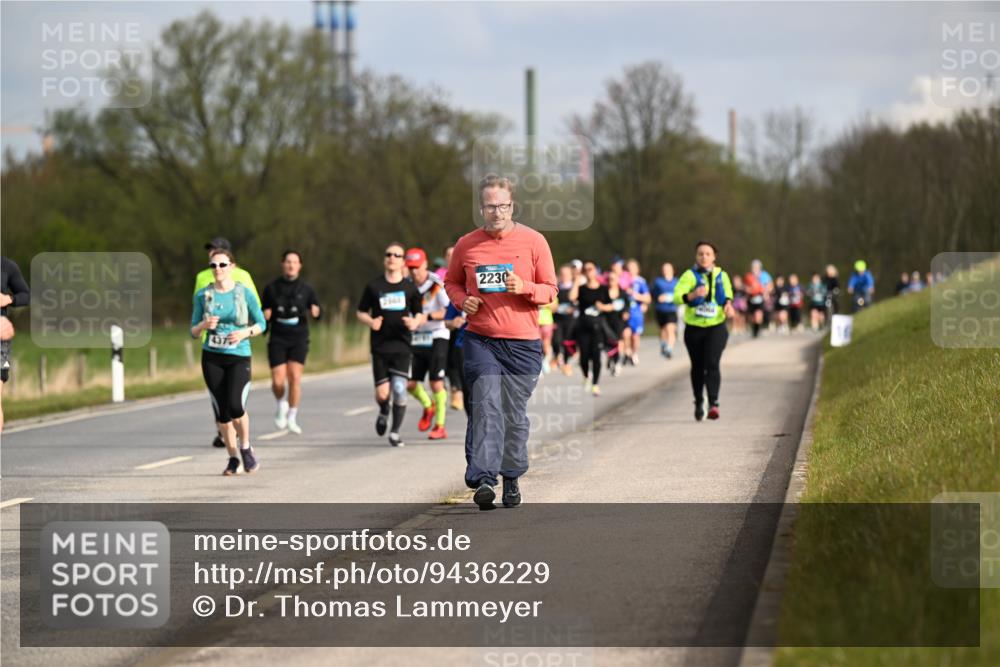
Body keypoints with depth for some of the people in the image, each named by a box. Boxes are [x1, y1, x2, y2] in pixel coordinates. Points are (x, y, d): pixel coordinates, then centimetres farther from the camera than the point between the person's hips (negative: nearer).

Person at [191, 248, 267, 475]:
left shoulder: (245, 293, -3)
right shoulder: (203, 295, 2)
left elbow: (261, 324, 6)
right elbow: (193, 332, 7)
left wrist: (245, 332, -14)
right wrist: (204, 325, -16)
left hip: (239, 357, -2)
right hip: (212, 358, 2)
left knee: (236, 406, -19)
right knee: (222, 411, 1)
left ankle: (245, 447, 7)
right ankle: (233, 458, 16)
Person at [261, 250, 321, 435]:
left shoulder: (306, 288, 4)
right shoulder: (271, 288, 5)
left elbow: (316, 311, 12)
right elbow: (265, 313, 14)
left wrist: (315, 312, -12)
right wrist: (265, 316, -9)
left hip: (299, 339, 0)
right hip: (277, 339, 0)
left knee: (295, 378, -12)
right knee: (278, 382, -9)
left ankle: (292, 418, 1)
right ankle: (282, 405, 24)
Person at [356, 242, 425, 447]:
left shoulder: (410, 288, 4)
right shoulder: (374, 286, 3)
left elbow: (420, 315, 12)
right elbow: (361, 313, 10)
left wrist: (415, 322, -11)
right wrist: (370, 321, -12)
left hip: (402, 346, 0)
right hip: (380, 347, 0)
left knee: (399, 389, -10)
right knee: (382, 393, -5)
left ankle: (395, 432, 6)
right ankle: (383, 413, 32)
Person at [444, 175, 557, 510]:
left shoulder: (533, 241, 1)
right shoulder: (467, 245, 4)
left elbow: (550, 290, 5)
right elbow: (452, 281, 20)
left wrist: (525, 288, -16)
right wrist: (462, 300, -1)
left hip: (523, 343, 0)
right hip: (480, 340, 0)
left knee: (515, 415, 6)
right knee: (486, 407, -15)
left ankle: (512, 477, 23)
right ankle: (483, 479, -21)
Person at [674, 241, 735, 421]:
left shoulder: (721, 275, 6)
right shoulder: (690, 276, -6)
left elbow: (728, 293, 23)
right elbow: (677, 297, -19)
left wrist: (728, 304, 1)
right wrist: (693, 295, -37)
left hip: (716, 327, 0)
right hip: (694, 328, 0)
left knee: (712, 364, -17)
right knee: (697, 367, 11)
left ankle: (713, 403, -22)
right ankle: (699, 402, 31)